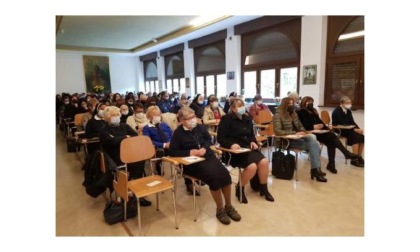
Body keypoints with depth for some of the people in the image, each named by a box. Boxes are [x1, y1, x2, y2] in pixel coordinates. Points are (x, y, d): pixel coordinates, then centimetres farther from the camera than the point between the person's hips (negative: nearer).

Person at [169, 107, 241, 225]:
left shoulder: (200, 127, 9)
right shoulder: (178, 132, -5)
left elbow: (209, 139, 20)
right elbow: (172, 152, -6)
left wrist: (204, 148, -3)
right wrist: (189, 152, -16)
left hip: (208, 156, 5)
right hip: (193, 162, -5)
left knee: (225, 174, -21)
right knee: (214, 176, -28)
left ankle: (229, 206, -1)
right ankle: (220, 209, -6)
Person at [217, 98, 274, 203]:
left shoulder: (247, 119, 15)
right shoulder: (226, 119, -7)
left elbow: (251, 135, 22)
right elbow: (220, 138, -12)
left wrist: (253, 142, 0)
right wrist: (231, 144, -28)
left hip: (248, 148, 7)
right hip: (234, 151, -7)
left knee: (264, 162, -16)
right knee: (252, 166, -27)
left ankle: (264, 189, 6)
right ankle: (239, 189, -1)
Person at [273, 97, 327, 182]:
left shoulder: (294, 113, 15)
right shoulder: (278, 115, -10)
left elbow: (300, 125, 21)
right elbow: (278, 131, -21)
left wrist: (302, 131, -5)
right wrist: (295, 133, -23)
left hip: (296, 137, 7)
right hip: (286, 140, -7)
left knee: (312, 137, -23)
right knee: (313, 144, -21)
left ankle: (316, 169, -19)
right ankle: (316, 169, -13)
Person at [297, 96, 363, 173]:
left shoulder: (313, 111, 26)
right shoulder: (301, 112, 2)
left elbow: (319, 121, 20)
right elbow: (303, 125, -10)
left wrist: (322, 125, -3)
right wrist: (313, 127, -21)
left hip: (319, 130, 7)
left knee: (331, 142, -22)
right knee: (332, 136, -25)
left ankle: (331, 164, -25)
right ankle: (347, 154, -20)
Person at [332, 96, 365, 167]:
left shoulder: (348, 111, 12)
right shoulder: (337, 111, -14)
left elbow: (352, 122, 7)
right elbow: (342, 124, -22)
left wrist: (358, 129, -13)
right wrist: (354, 129, -27)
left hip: (348, 129, 8)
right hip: (339, 130, -8)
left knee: (362, 137, -13)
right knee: (356, 136, -27)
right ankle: (354, 160, -22)